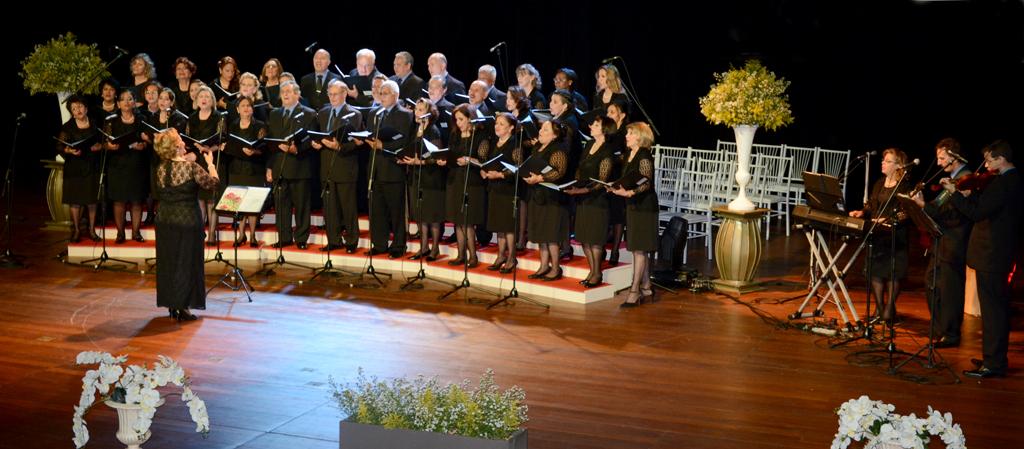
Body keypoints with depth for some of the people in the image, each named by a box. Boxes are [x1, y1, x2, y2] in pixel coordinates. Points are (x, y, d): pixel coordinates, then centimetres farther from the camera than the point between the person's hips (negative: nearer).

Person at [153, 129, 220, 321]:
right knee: (186, 262, 2)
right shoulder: (191, 168, -16)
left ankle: (171, 305, 19)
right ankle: (183, 307, 3)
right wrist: (210, 164, 5)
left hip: (165, 221, 6)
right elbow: (212, 183, -11)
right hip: (187, 221, -5)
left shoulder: (161, 169, 1)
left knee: (168, 262, 13)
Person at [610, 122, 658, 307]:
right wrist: (617, 188, 6)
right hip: (633, 206, 9)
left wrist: (629, 193, -33)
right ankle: (646, 288, 20)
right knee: (639, 249, 12)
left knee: (639, 249, -8)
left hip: (644, 206, -9)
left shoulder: (644, 156, -14)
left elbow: (646, 184, -20)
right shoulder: (630, 155, 13)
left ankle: (635, 291, -6)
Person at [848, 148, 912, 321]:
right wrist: (862, 212, 0)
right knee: (875, 271, 7)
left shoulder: (904, 186, -8)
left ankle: (890, 309, 8)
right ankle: (879, 308, 16)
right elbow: (871, 206, 19)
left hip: (894, 235, -7)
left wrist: (888, 220, -25)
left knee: (892, 273, 0)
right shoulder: (879, 184, 15)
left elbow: (904, 213, -15)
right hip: (875, 234, 7)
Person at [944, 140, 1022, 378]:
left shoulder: (1002, 184, -20)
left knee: (991, 309, -6)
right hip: (1004, 254, 10)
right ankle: (996, 358, 27)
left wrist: (955, 193, -18)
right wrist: (970, 196, 7)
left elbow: (977, 213, -24)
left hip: (991, 255, -10)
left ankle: (993, 363, -3)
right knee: (998, 307, 17)